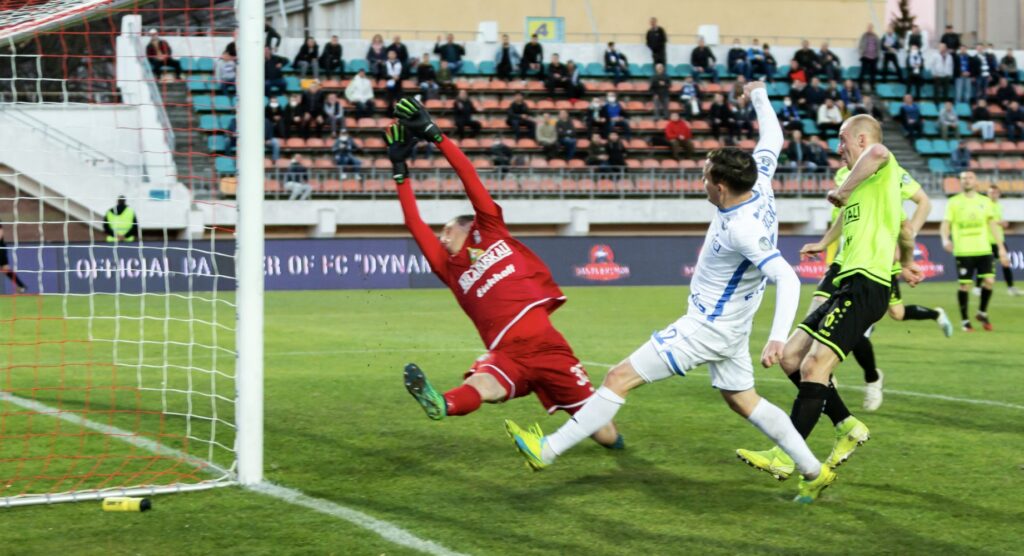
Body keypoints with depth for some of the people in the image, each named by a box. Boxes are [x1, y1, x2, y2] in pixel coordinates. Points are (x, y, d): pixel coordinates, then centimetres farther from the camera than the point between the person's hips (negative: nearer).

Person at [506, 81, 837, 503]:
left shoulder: (744, 230, -30)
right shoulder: (759, 185, -7)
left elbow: (787, 279, -35)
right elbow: (772, 139, 12)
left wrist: (777, 337, -45)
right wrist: (759, 97, 27)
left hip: (706, 328, -10)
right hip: (728, 326, 10)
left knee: (619, 378, -7)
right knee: (742, 400, 22)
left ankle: (547, 450, -3)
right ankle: (815, 472, 23)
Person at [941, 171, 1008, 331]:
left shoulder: (985, 201, 12)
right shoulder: (953, 202, 3)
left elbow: (992, 224, 15)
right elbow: (945, 224, -3)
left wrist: (1001, 247, 10)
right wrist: (945, 239, -23)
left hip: (984, 250, 3)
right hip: (963, 251, -3)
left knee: (989, 280, -7)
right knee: (965, 284, -3)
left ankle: (982, 313, 16)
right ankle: (964, 320, 11)